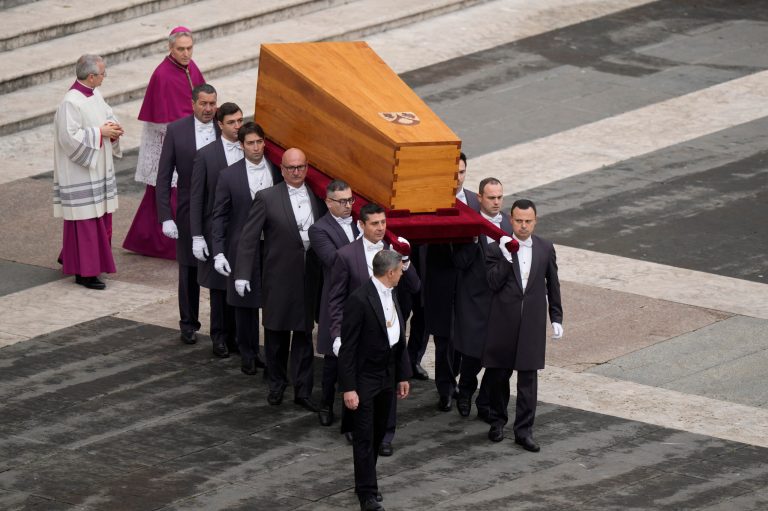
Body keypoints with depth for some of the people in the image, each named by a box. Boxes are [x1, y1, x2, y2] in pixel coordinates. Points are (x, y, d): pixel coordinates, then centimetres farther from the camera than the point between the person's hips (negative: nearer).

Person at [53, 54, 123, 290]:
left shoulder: (95, 95, 6)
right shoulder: (71, 102, -22)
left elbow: (109, 116, 17)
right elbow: (70, 137, -24)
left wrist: (112, 129, -5)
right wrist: (100, 132, -20)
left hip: (98, 169, 9)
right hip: (79, 171, -9)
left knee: (100, 216, 15)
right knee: (85, 218, -4)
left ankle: (70, 258, 30)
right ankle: (84, 271, 3)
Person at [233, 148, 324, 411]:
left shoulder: (317, 198, 5)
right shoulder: (267, 198, -5)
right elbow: (248, 238, -6)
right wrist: (242, 274, -11)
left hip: (309, 278, 2)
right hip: (279, 277, -2)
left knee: (304, 333, 6)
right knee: (276, 333, 9)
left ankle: (303, 390, 12)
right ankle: (277, 384, 25)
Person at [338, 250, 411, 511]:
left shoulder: (390, 295, 4)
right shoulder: (359, 300, -20)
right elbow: (348, 347, -19)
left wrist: (403, 375, 11)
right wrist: (348, 388, -19)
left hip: (387, 376, 8)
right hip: (365, 378, -8)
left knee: (378, 433, 16)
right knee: (365, 436, -1)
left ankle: (366, 482, 30)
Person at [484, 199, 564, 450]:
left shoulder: (545, 249, 5)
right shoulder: (496, 248, -4)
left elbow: (552, 286, 12)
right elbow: (493, 283, -12)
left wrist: (556, 318, 11)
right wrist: (506, 258, -23)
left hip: (533, 323, 1)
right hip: (503, 322, -1)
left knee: (528, 378, 0)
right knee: (498, 374, 9)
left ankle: (524, 430, 5)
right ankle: (497, 420, 29)